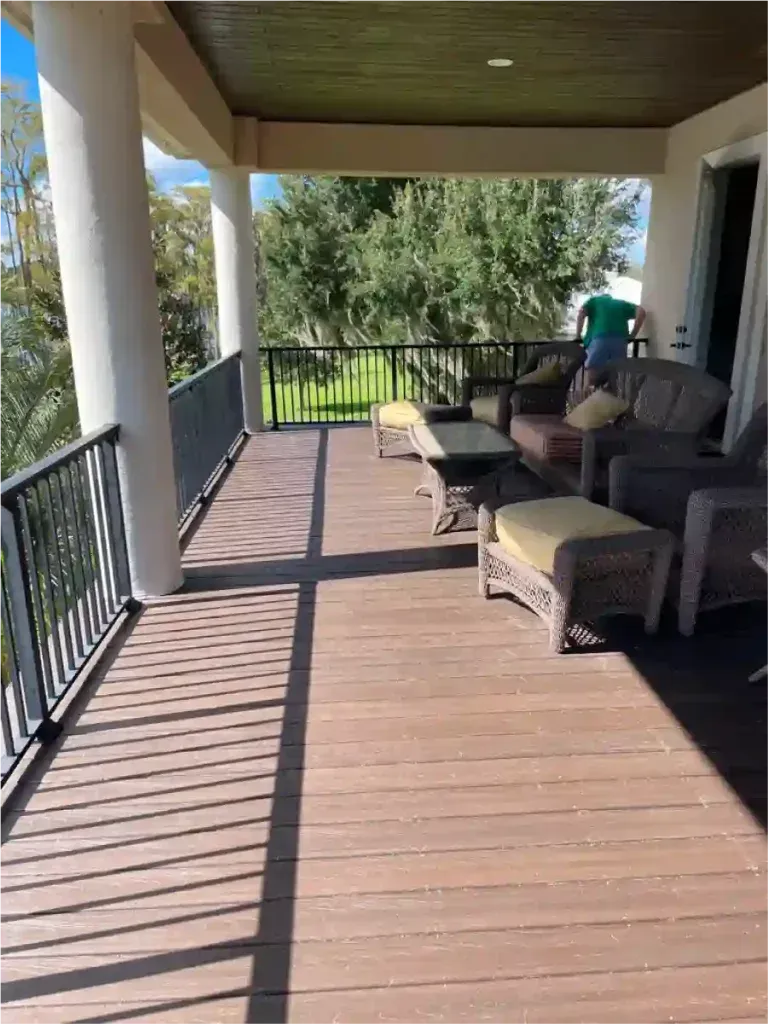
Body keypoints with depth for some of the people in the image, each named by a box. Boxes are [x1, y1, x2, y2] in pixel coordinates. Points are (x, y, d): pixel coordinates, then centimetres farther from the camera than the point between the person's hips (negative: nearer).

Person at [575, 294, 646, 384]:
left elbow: (581, 313, 6)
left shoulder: (594, 300, 26)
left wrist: (578, 336, 9)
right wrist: (632, 335, 14)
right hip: (620, 341, 3)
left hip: (599, 339, -3)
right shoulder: (622, 303, 32)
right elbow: (641, 312, 16)